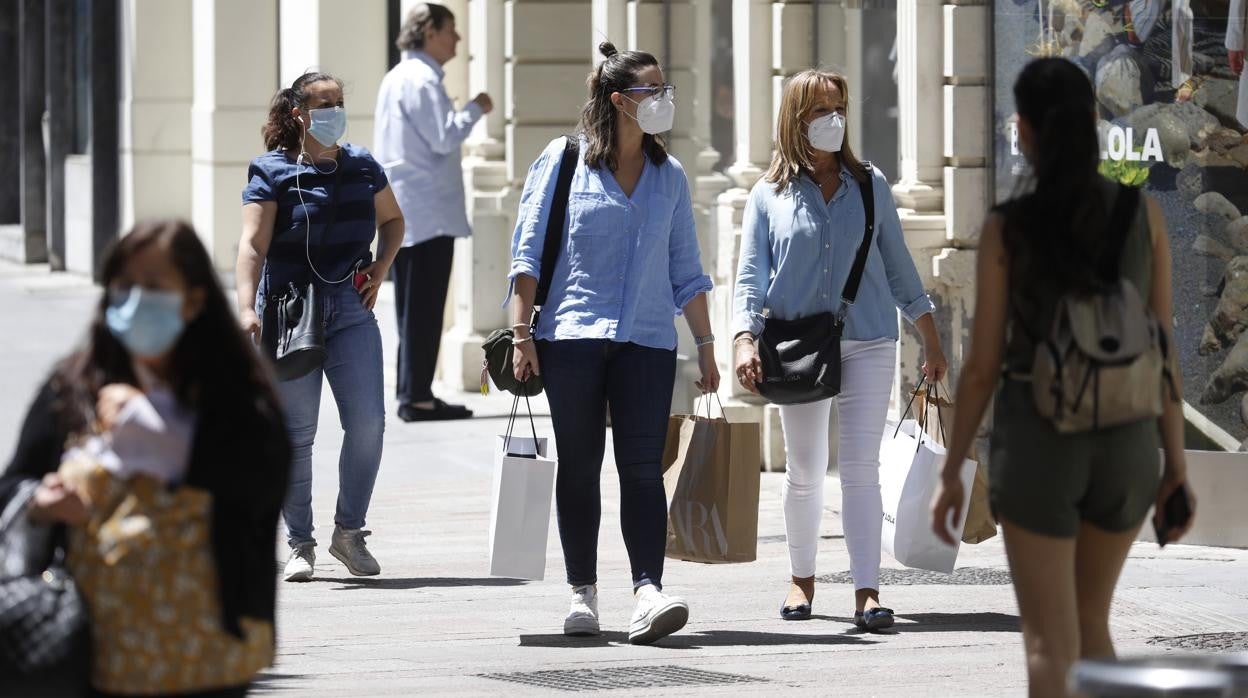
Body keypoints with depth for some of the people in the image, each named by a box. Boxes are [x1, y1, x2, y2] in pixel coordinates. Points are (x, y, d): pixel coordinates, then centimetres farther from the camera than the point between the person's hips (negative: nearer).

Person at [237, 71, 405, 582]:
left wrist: (380, 270, 11)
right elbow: (252, 244, -14)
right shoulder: (273, 174, -4)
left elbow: (392, 219, 27)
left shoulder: (361, 167, 9)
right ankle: (300, 544, 10)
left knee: (367, 421, -8)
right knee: (295, 433, 0)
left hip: (352, 309, 3)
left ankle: (349, 532, 8)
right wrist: (246, 307, -27)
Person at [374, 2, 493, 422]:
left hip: (400, 210, 10)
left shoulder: (397, 78, 17)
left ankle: (411, 392, 15)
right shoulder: (422, 81, -13)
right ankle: (417, 397, -8)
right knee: (424, 308, -8)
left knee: (413, 307, 12)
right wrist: (474, 110, -7)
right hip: (428, 210, -10)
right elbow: (443, 138, -19)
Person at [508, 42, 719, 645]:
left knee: (642, 466, -10)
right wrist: (521, 332, -6)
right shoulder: (563, 161, 3)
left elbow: (686, 271, 18)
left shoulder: (669, 176, 14)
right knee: (579, 466, 5)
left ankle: (648, 594, -20)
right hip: (572, 336, -2)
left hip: (647, 340, 2)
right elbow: (528, 250, 1)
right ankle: (582, 594, 14)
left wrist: (705, 344, 14)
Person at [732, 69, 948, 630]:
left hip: (868, 345, 0)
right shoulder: (770, 195, 6)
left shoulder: (869, 185, 10)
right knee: (804, 472, 9)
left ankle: (867, 592, -12)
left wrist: (930, 339, 16)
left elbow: (898, 266, 15)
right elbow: (750, 276, 2)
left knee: (860, 468, -8)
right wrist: (743, 339, -14)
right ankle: (802, 580, 25)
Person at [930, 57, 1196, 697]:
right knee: (1089, 623, 24)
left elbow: (983, 364, -6)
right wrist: (1177, 463, 5)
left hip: (1036, 443, -3)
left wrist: (951, 473, 3)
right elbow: (1163, 347, 0)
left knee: (1050, 646, 1)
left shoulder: (1005, 228, -9)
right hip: (1123, 444, 3)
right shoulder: (1144, 214, -3)